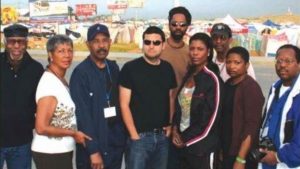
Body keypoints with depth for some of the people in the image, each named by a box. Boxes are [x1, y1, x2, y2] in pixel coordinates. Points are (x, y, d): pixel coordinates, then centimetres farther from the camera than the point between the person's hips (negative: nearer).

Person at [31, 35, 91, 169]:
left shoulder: (61, 80, 7)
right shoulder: (49, 83, -20)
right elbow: (41, 128, -24)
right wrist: (73, 133, -15)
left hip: (62, 151, 8)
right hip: (50, 154, -8)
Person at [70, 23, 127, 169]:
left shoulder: (114, 68, 6)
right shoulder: (81, 73, -13)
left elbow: (119, 103, 10)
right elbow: (83, 115, -17)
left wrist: (123, 135, 4)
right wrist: (93, 150, -19)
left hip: (116, 145, 6)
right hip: (93, 147, -5)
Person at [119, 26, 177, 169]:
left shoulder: (168, 68, 7)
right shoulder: (130, 68, -8)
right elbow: (124, 105, -9)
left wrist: (170, 124, 6)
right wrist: (134, 134, -11)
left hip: (162, 136, 5)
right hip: (139, 135, -4)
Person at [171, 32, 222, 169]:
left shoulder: (212, 79, -13)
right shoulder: (189, 75, 9)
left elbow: (211, 118, -16)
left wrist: (186, 138, -11)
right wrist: (176, 129, -2)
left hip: (202, 146, -6)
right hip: (184, 144, 7)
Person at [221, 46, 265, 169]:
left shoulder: (251, 87, -16)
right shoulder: (227, 84, 6)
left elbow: (252, 126, -20)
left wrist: (240, 159, -21)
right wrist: (221, 148, 9)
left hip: (243, 154, -7)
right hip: (227, 151, 7)